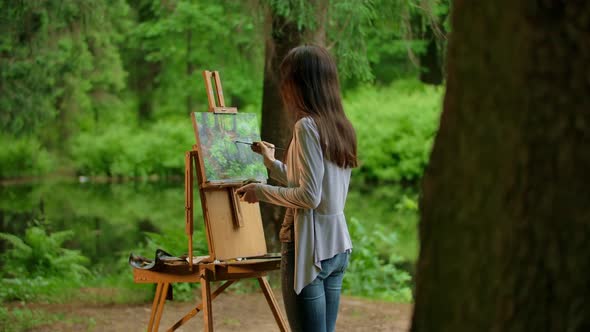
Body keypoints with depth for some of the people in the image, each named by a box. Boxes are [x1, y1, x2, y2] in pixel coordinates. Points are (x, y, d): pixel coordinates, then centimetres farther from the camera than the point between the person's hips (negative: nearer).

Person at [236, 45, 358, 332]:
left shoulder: (307, 126, -13)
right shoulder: (341, 127, 10)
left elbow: (309, 197, -19)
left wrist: (261, 192, -6)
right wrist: (272, 162, 30)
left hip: (308, 247, -8)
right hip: (337, 246, 8)